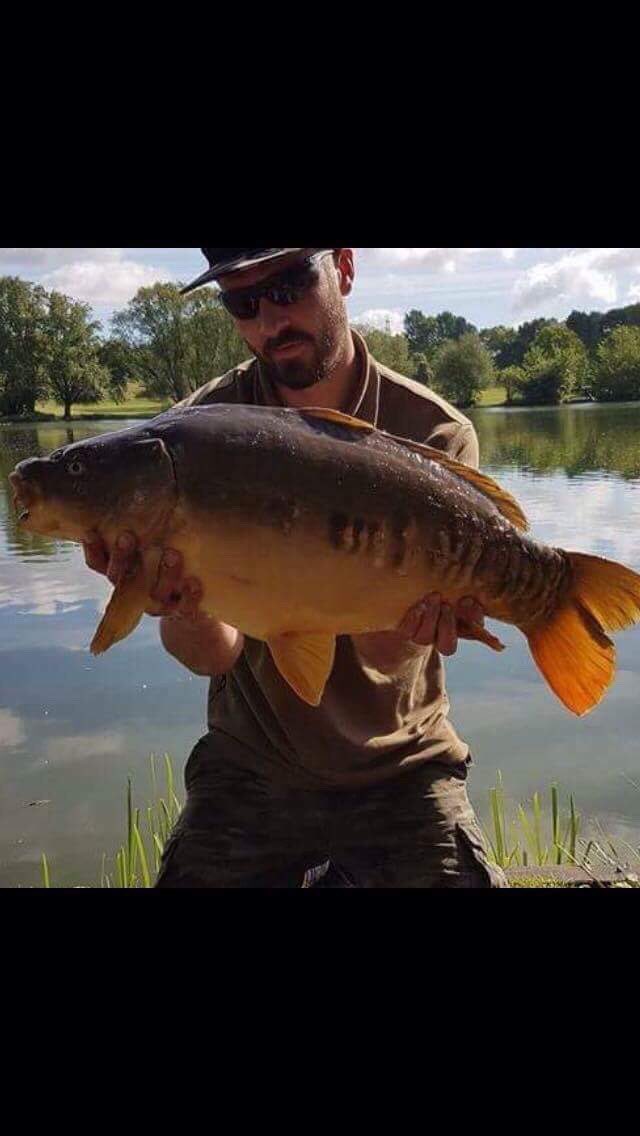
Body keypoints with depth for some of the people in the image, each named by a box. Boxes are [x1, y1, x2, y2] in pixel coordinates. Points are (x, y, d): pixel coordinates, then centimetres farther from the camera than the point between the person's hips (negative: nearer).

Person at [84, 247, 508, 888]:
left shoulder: (436, 436, -13)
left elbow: (378, 652, -17)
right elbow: (214, 655, -16)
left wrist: (406, 627, -39)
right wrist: (184, 610, -38)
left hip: (396, 769, -1)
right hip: (250, 767, 1)